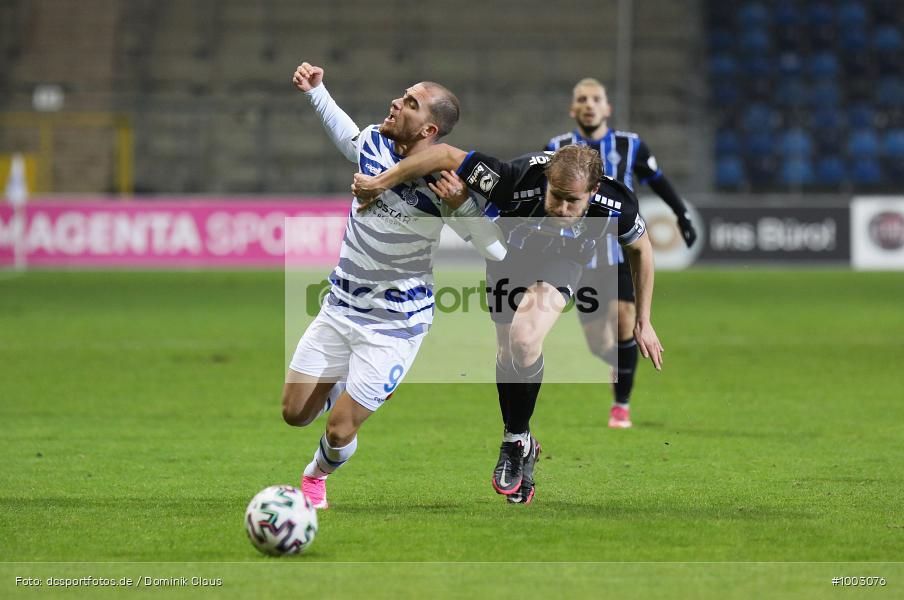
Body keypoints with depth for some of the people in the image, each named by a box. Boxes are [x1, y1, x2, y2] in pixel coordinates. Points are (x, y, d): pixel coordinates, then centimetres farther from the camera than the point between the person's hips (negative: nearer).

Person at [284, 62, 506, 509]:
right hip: (339, 308, 5)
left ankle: (316, 477, 33)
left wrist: (460, 204, -36)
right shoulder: (372, 144, -5)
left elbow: (497, 249, -22)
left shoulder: (443, 185, -21)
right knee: (295, 413, 7)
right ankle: (348, 384, 39)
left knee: (339, 431, -2)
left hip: (393, 325, -5)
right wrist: (315, 91, 22)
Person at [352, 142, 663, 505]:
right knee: (508, 352, 6)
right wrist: (380, 183, -31)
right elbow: (446, 155, -36)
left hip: (562, 262, -1)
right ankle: (520, 446, 30)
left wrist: (642, 321, -5)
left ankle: (517, 439, -4)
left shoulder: (615, 204, -34)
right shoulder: (518, 181, -43)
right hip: (509, 255, 1)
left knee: (525, 341, -26)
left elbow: (640, 248, -11)